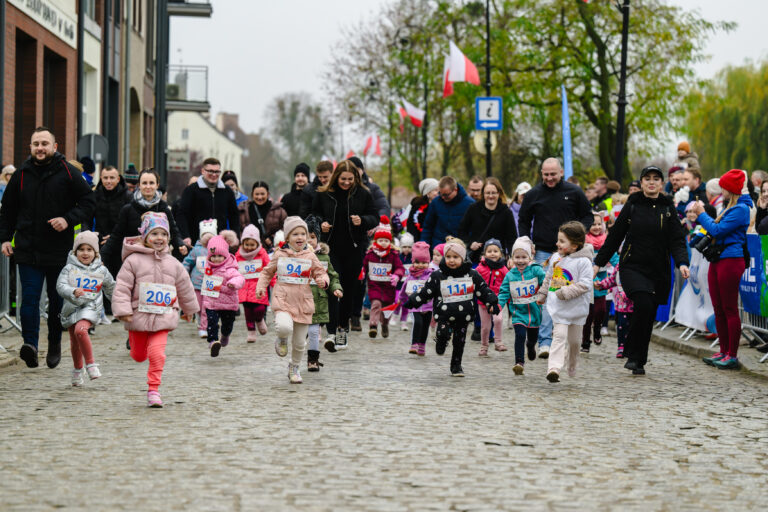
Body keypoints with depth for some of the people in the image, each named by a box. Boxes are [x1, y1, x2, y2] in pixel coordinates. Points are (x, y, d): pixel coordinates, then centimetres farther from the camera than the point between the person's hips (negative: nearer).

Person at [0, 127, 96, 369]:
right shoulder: (21, 175, 7)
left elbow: (88, 202, 1)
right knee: (29, 298, -10)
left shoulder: (67, 173, -1)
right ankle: (30, 343, -16)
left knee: (58, 300, 8)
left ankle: (55, 343, 23)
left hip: (60, 250, -1)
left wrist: (68, 220, -13)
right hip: (28, 250, 1)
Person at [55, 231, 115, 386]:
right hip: (72, 308, 2)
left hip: (90, 308, -2)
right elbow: (60, 285, -12)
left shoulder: (102, 271, 6)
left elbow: (111, 289, 21)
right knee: (74, 343, 10)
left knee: (80, 330, -29)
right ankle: (77, 370, 33)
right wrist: (73, 292, -31)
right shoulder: (69, 269, 0)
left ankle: (90, 364, -19)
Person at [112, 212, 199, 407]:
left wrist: (189, 310, 29)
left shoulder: (173, 264, 7)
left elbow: (185, 288, 21)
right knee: (139, 355, 12)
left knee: (157, 353, -13)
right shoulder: (133, 261, -6)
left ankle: (153, 390, -5)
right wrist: (123, 311, -16)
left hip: (162, 318, 1)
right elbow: (122, 288, -8)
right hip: (138, 317, -1)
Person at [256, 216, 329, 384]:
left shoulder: (310, 256, 4)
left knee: (299, 343, 9)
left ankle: (294, 368, 34)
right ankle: (282, 340, 6)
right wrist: (261, 287, 1)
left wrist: (323, 281, -13)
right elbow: (267, 272, 15)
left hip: (303, 302, 2)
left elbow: (321, 273, 10)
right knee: (284, 327, -32)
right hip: (283, 300, -2)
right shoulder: (279, 255, 3)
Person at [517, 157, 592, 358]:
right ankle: (545, 342, -9)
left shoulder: (574, 193, 3)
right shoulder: (533, 195, 5)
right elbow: (524, 221, 14)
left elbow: (587, 216, 11)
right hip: (542, 253, 0)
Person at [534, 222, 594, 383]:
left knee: (574, 340, 11)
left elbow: (585, 285, -18)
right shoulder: (556, 258, 6)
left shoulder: (583, 262, -12)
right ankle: (554, 368, -22)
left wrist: (566, 292, -23)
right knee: (559, 336, -12)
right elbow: (549, 278, 21)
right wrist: (541, 295, 26)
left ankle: (573, 368, 35)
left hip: (576, 308, -2)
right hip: (557, 307, 3)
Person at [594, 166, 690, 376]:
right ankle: (633, 355, -11)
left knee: (648, 318, 3)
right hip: (632, 267, -2)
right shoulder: (632, 205, 4)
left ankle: (639, 362, 19)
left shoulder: (668, 209, 7)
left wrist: (682, 263, -18)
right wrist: (598, 262, 9)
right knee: (643, 304, -24)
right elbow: (614, 236, 9)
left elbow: (677, 241, 0)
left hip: (658, 272, 2)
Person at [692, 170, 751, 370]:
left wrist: (702, 214, -6)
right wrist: (702, 214, 13)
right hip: (717, 261, 10)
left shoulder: (741, 209, -12)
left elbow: (718, 230, -17)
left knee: (730, 309, -7)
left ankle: (732, 355, -4)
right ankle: (724, 352, 16)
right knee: (719, 309, 10)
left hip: (731, 261, -10)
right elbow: (715, 229, 24)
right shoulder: (730, 208, 19)